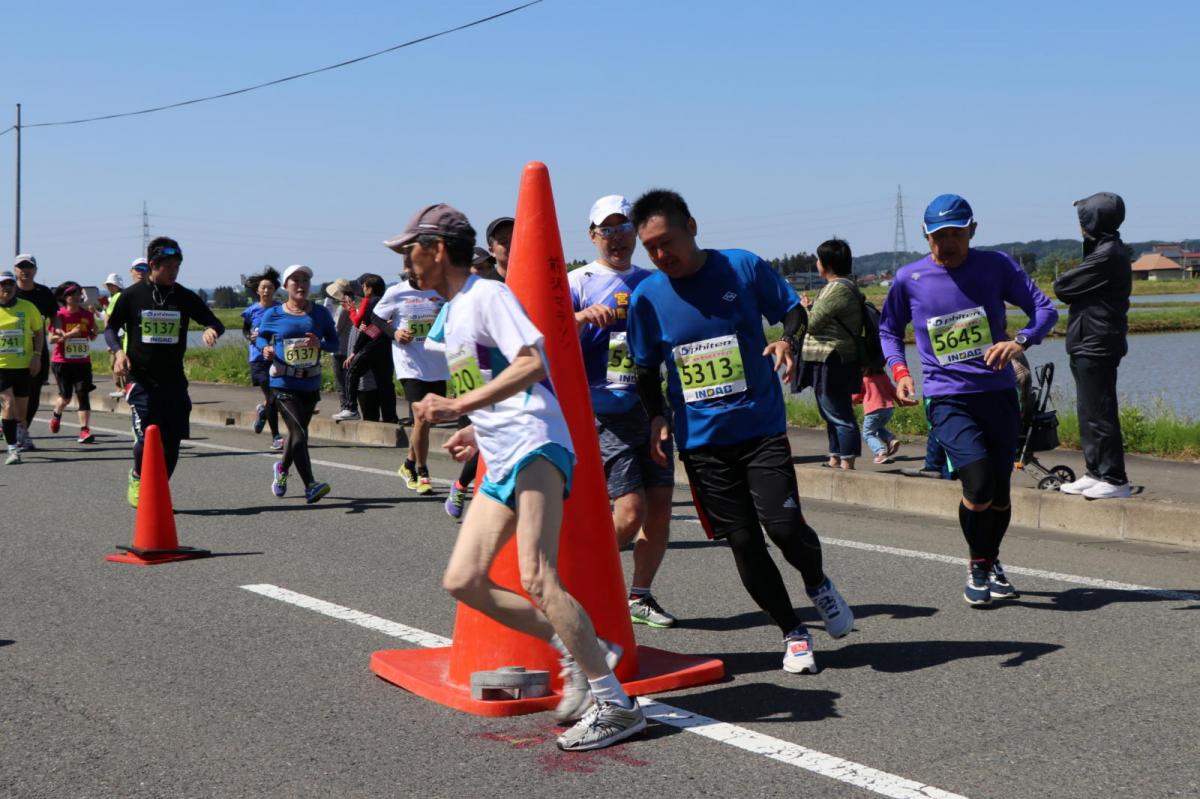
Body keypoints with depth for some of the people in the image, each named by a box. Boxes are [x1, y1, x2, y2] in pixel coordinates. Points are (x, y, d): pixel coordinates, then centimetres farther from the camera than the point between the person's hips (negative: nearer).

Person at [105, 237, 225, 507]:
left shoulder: (185, 297, 4)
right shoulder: (132, 295, -1)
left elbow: (215, 322, 8)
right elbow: (111, 328, 8)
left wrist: (211, 330, -15)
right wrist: (118, 351, -11)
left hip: (174, 380, 3)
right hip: (141, 379, -3)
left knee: (172, 442, 2)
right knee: (146, 437, -13)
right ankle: (137, 478, 18)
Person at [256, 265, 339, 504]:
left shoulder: (320, 313, 2)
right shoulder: (273, 314, -2)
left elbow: (335, 343, 5)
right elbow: (261, 336, 12)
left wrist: (320, 343, -17)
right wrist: (265, 348, -11)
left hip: (311, 384, 4)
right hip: (283, 384, -4)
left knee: (297, 432, 20)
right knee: (299, 433, -16)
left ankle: (282, 468, 48)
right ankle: (310, 486, -17)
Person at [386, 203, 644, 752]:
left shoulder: (487, 295, -6)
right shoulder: (451, 315, 23)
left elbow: (531, 363, -20)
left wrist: (460, 405, -24)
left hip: (535, 447, -10)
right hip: (502, 463, 10)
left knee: (536, 578, -20)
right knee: (462, 581, 3)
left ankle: (614, 703, -13)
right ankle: (578, 653, 9)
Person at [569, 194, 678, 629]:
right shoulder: (578, 283, -1)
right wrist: (581, 317, -29)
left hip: (652, 411, 5)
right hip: (605, 415, -5)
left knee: (660, 511, 4)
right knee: (630, 512, -11)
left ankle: (640, 596, 21)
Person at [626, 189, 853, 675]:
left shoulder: (744, 268, -6)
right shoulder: (646, 297, 0)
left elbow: (792, 309, 7)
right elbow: (646, 370, 11)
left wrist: (788, 341, -14)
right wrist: (656, 418, -3)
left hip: (762, 427, -2)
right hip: (700, 440, 2)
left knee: (782, 523, -15)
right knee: (743, 542, 3)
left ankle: (818, 583, 19)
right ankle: (792, 632, 20)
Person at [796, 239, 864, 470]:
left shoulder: (837, 289, -18)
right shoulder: (844, 287, 17)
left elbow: (813, 323, -17)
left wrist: (806, 307, 2)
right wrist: (811, 306, 9)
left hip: (831, 363, -11)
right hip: (831, 363, 11)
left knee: (839, 415, -8)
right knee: (833, 414, 18)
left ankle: (847, 464, -6)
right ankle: (835, 460, 26)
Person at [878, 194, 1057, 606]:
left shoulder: (996, 266, -1)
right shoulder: (909, 278, 0)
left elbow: (1045, 308, 0)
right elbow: (888, 329, 15)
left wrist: (1020, 341, -20)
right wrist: (899, 371, -2)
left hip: (999, 393, 2)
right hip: (946, 399, -2)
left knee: (999, 490, 9)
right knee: (979, 485, -18)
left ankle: (992, 562, 36)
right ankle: (977, 566, 8)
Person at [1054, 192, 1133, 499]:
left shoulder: (1107, 255, -18)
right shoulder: (1106, 250, 16)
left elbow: (1062, 287, -15)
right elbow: (1078, 289, 13)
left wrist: (1062, 281, 4)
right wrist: (1073, 289, -6)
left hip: (1096, 346, -10)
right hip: (1089, 345, 10)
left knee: (1099, 413, -7)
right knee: (1089, 411, 14)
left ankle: (1115, 479, -3)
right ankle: (1095, 473, 21)